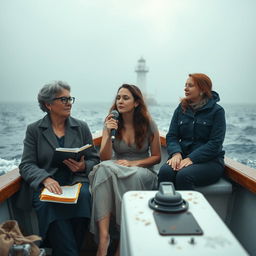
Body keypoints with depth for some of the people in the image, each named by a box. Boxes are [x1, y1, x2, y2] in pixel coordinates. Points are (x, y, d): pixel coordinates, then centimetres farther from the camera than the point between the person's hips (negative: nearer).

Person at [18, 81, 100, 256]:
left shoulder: (82, 127, 12)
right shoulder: (34, 130, 8)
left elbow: (94, 159, 12)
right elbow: (26, 165, 0)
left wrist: (83, 167, -12)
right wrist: (46, 179, -21)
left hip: (76, 181, 1)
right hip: (45, 185, -1)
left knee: (83, 196, -32)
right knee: (48, 204, -33)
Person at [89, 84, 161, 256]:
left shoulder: (148, 124, -2)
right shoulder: (112, 123, 2)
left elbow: (157, 157, 3)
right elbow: (104, 158, -5)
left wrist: (133, 163, -13)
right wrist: (109, 134, -20)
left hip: (143, 172, -1)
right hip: (117, 168, 1)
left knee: (136, 176, -37)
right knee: (104, 169, -33)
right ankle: (103, 236, -39)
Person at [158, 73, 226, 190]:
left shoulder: (216, 111, -2)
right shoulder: (181, 109, 11)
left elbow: (215, 143, -10)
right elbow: (171, 136, 6)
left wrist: (191, 158, -21)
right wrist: (176, 153, -15)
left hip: (210, 161, -3)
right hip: (183, 156, 3)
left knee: (184, 175, -33)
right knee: (165, 171, -28)